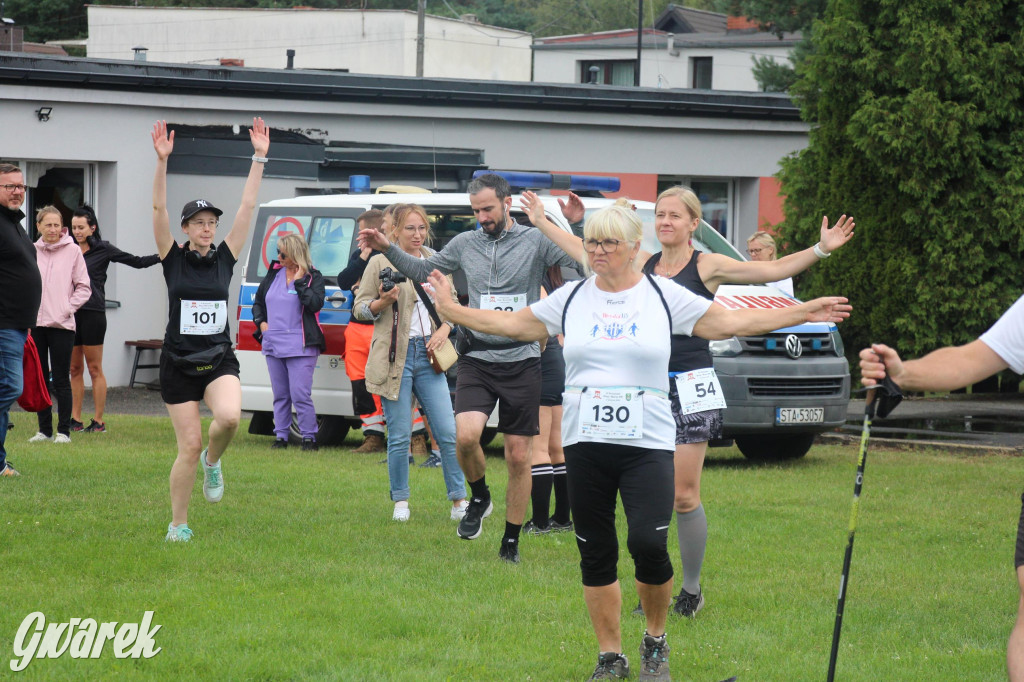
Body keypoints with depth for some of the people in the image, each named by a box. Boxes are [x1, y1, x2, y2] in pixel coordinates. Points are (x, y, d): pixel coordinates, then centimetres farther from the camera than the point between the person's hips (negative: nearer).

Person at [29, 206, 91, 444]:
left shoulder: (73, 251, 0)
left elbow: (84, 288, 3)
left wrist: (67, 309, -7)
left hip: (62, 324, -3)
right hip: (35, 324, 3)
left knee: (61, 380, -2)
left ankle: (64, 431, 3)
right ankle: (44, 429, 15)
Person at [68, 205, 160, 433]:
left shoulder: (102, 249, 0)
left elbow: (137, 262, 2)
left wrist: (163, 255, -7)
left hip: (92, 314, -5)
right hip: (72, 314, 5)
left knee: (94, 369, -2)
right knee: (74, 369, 7)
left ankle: (98, 421, 2)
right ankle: (75, 420, 12)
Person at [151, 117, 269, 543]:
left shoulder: (224, 259, 5)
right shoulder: (174, 260, 0)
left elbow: (248, 207, 1)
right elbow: (159, 209, -11)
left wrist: (259, 158, -5)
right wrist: (162, 162, -22)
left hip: (218, 360, 1)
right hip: (178, 363, -1)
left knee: (230, 417, -28)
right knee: (189, 447, -4)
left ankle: (212, 461, 6)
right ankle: (178, 526, 13)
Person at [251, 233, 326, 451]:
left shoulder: (312, 277, -3)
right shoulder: (273, 274, 12)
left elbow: (315, 304, -18)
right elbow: (258, 301, 25)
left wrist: (299, 281, -16)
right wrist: (261, 322, 9)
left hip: (301, 347, -6)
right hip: (273, 344, 6)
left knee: (300, 395, -10)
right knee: (280, 395, 10)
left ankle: (309, 437, -2)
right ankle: (281, 436, 16)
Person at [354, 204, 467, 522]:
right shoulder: (380, 263, 0)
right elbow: (360, 307, 3)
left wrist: (445, 328, 2)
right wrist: (384, 301, -16)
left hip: (429, 353, 3)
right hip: (395, 356, -3)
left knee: (448, 433, -3)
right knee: (399, 437, -2)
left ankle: (459, 501, 4)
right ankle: (400, 502, 12)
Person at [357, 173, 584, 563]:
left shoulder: (535, 242, -2)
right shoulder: (465, 244, 8)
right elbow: (423, 271, 23)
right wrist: (387, 250, 12)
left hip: (521, 362, -2)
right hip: (476, 359, 2)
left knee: (519, 458, 3)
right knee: (466, 434, -22)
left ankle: (511, 541, 16)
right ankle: (479, 498, 8)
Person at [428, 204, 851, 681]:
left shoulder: (663, 296, 4)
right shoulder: (571, 298, 9)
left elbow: (732, 323, 5)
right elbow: (511, 324, 16)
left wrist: (804, 314, 0)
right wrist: (450, 310, 11)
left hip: (647, 444, -2)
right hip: (584, 442, 3)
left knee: (649, 544, -16)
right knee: (596, 553, 5)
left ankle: (656, 641, 8)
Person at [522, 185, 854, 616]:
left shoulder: (707, 266, -1)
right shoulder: (641, 265, 11)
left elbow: (774, 270, -7)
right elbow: (583, 253, 24)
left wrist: (821, 249, -18)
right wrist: (541, 221, 30)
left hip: (690, 389, -4)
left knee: (684, 496, -4)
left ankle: (692, 589, 10)